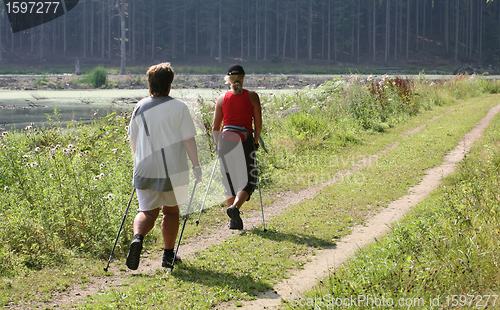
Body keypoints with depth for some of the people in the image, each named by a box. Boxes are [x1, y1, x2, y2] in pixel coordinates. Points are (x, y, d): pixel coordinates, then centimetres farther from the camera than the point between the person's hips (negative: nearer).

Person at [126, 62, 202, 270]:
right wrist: (196, 166, 0)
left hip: (145, 169, 2)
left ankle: (137, 237, -23)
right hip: (173, 169, -2)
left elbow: (133, 139, 12)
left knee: (147, 211, 8)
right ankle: (168, 255, 17)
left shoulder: (140, 108, 3)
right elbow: (188, 139, -8)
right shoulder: (178, 107, -7)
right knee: (171, 210, 15)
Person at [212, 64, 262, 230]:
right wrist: (256, 142, 15)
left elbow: (215, 127, 6)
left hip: (225, 140, 3)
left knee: (230, 181, 12)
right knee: (247, 181, 4)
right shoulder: (252, 96, 1)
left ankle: (234, 220, 13)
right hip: (244, 141, -3)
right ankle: (235, 207, -22)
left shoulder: (222, 98, 5)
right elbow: (258, 123, 1)